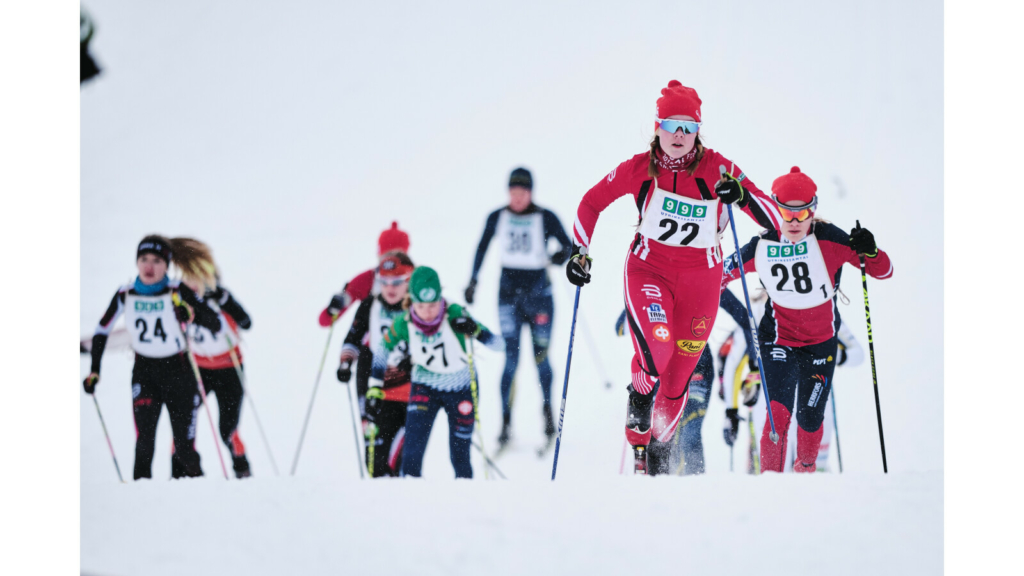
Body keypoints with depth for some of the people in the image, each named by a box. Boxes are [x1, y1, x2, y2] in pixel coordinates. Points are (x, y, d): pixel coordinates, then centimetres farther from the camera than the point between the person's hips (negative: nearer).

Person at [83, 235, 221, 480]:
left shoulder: (178, 293, -11)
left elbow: (216, 324, -17)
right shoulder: (125, 295, -3)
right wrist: (94, 371, 8)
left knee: (184, 446, -1)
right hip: (144, 371, 1)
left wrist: (192, 314, -36)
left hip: (178, 370, -1)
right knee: (144, 438, -17)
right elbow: (102, 331, 12)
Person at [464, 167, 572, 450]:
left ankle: (547, 411, 26)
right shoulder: (497, 218, 1)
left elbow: (569, 245, -3)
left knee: (540, 357, 3)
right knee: (511, 357, -9)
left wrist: (562, 255, -25)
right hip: (509, 291, 1)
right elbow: (482, 248, 14)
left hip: (538, 290, -1)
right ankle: (505, 421, -8)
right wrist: (473, 280, 12)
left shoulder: (545, 218, -6)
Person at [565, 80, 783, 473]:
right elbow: (591, 203, 7)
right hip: (649, 267, -1)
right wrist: (580, 251, 1)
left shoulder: (717, 169, -14)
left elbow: (774, 220, -19)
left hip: (701, 277, 1)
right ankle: (638, 445, -3)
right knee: (654, 349, -28)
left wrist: (743, 195, -36)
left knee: (677, 376, 7)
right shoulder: (639, 169, -10)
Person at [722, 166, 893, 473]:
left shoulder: (829, 240, -19)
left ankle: (806, 468, 41)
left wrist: (869, 252, -38)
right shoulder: (761, 247, -15)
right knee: (779, 413, -21)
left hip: (821, 343, 1)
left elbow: (884, 272, -17)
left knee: (810, 418, 11)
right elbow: (725, 273, 2)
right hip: (779, 340, -1)